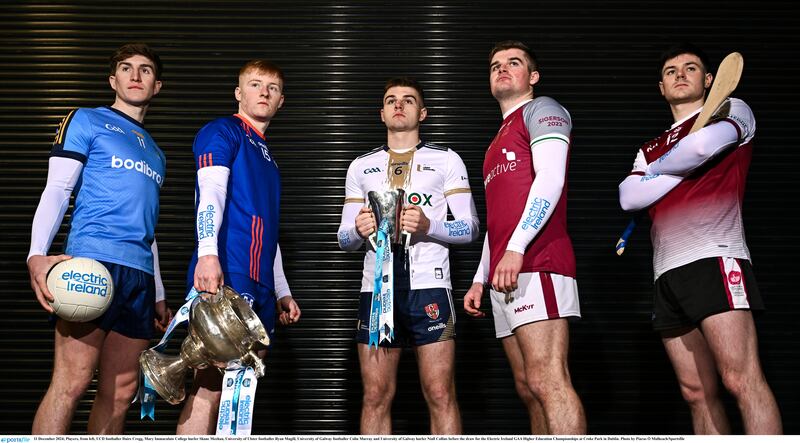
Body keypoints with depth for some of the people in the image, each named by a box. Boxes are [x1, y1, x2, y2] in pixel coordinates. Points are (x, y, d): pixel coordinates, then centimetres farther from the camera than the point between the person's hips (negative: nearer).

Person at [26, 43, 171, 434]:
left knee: (120, 392, 3)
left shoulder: (155, 153, 28)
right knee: (71, 382, -15)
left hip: (141, 274, 6)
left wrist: (159, 295, 24)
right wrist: (37, 254, -18)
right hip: (94, 261, -6)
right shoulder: (87, 121, 10)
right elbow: (57, 190, -1)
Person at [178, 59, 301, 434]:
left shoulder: (267, 155, 28)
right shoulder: (222, 132, 4)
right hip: (224, 276, -9)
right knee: (210, 386, -13)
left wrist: (282, 292, 26)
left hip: (260, 287, 9)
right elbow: (211, 192, -14)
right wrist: (207, 253, -29)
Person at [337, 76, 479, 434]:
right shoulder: (361, 166, 18)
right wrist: (358, 230, -8)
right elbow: (345, 240, 16)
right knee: (376, 397, 0)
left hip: (428, 286, -2)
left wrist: (428, 226, -15)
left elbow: (469, 228, 4)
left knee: (440, 394, -7)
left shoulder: (447, 160, 11)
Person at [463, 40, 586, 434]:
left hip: (536, 265, -9)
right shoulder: (498, 143, 31)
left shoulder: (542, 110, 6)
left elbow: (551, 179, -11)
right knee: (529, 389, 6)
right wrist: (480, 280, 22)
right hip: (504, 278, 9)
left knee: (546, 381, -18)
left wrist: (516, 248, -21)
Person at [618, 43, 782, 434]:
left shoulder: (733, 110, 12)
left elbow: (702, 145, -10)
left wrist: (658, 168, 8)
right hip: (668, 273, 6)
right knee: (697, 394, 3)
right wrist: (685, 165, 0)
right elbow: (629, 198, 7)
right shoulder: (650, 149, 26)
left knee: (741, 380, -17)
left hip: (714, 259, -6)